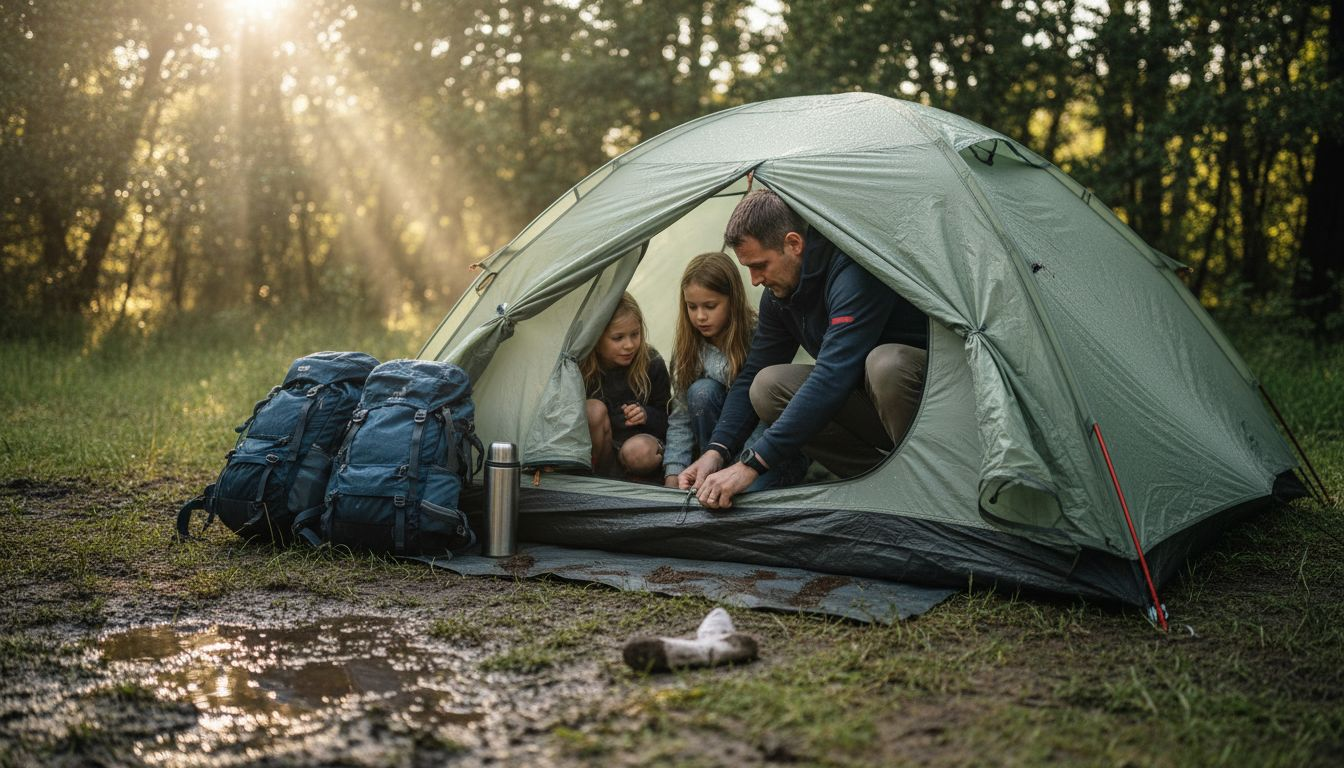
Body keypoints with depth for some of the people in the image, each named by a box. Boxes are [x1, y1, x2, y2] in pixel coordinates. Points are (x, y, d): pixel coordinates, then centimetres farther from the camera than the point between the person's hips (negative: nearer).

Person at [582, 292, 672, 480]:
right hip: (598, 447, 1)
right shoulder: (579, 368, -12)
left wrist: (646, 415, -22)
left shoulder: (652, 364, -11)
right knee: (594, 408, -31)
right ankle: (598, 473, -16)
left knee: (639, 452, -37)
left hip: (641, 437, -1)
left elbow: (665, 420, 1)